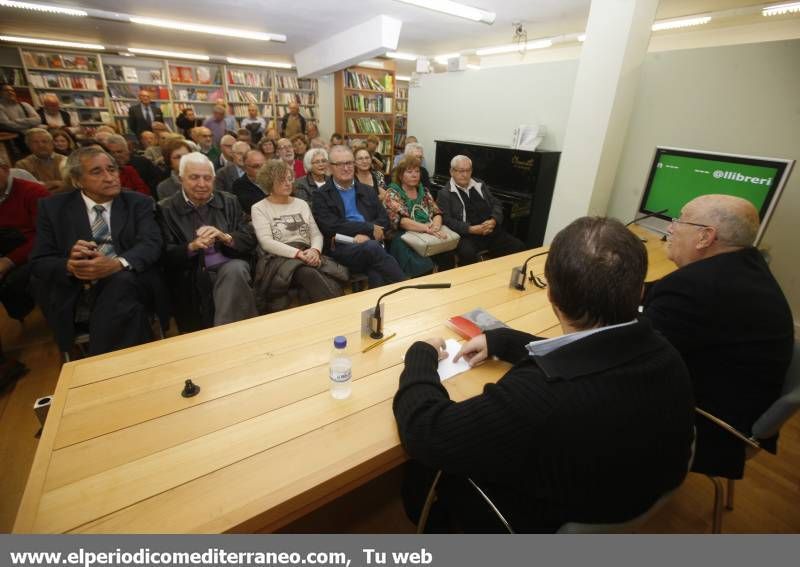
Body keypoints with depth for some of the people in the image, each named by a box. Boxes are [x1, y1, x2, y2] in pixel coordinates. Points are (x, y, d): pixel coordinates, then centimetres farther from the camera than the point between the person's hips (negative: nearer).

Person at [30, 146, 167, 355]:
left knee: (123, 279, -34)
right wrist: (70, 266, -19)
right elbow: (39, 263, 5)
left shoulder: (139, 203, 8)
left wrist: (117, 264, -28)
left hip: (130, 284, 1)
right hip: (75, 297, 0)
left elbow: (151, 244, -8)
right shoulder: (53, 207, 9)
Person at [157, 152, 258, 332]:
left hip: (230, 266, 2)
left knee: (235, 270, -32)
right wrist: (192, 247, -19)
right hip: (191, 277, -2)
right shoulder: (166, 209, 7)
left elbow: (250, 240, 5)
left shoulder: (229, 202, 13)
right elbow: (165, 256, 0)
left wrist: (225, 237, -14)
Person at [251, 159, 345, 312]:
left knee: (330, 276, -33)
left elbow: (316, 234, 14)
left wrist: (315, 250, -10)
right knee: (309, 274, -38)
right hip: (279, 258, -3)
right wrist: (297, 253, -19)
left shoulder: (302, 204, 22)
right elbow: (266, 242, -6)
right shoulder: (259, 208, 8)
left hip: (307, 255, 4)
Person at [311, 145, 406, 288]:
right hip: (341, 247, -3)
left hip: (370, 243, 3)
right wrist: (369, 228, -7)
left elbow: (384, 220, 13)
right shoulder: (321, 195, 7)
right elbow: (332, 226, -6)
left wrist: (366, 234, -9)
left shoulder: (367, 191, 21)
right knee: (372, 247, -34)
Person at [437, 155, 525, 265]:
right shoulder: (444, 194, 1)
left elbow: (496, 204, 16)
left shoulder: (480, 185, 18)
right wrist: (471, 229, -21)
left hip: (492, 231, 5)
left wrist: (494, 221, -7)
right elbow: (447, 220, -10)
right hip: (467, 235, -5)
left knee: (519, 247, -10)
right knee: (467, 253, -37)